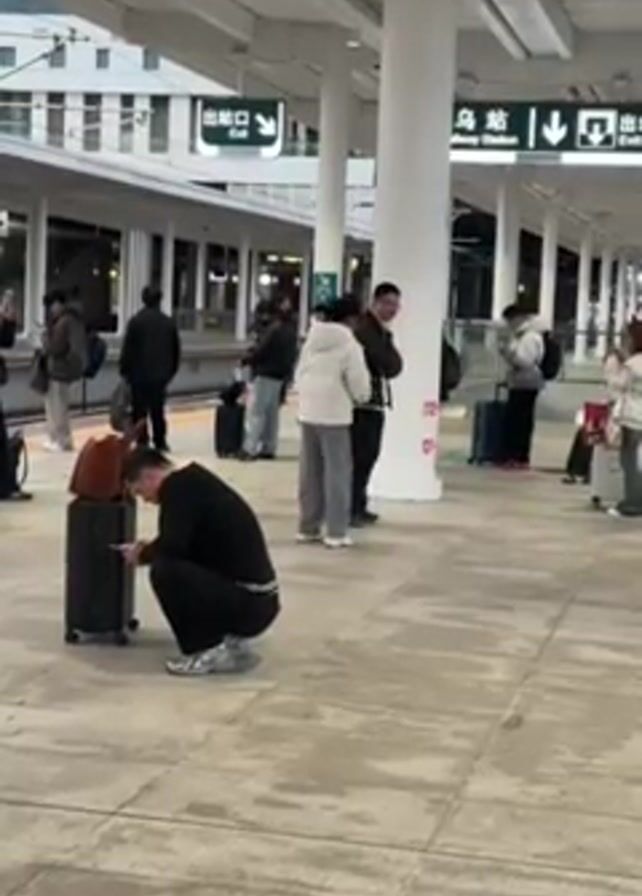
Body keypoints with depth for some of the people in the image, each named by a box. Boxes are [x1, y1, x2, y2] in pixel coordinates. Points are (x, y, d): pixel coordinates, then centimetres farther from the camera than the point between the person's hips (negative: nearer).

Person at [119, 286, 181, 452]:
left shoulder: (136, 321, -9)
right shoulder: (169, 323, 5)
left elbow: (127, 349, -9)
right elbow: (176, 350, 10)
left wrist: (124, 370, 1)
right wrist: (171, 371, 19)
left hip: (139, 373, -4)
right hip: (160, 375, 4)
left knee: (139, 410, 1)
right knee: (158, 409, 13)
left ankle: (142, 442, -2)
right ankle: (160, 442, 14)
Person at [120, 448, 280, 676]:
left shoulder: (178, 487, -11)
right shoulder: (193, 482, 16)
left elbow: (171, 545, -22)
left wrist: (141, 555, -2)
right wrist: (149, 551, 14)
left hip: (248, 602, -10)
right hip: (257, 602, 10)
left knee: (164, 570, -18)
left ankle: (212, 651, -5)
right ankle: (231, 644, 13)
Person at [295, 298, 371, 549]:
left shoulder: (311, 341, 9)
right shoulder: (349, 345, -12)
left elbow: (299, 376, 15)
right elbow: (359, 384, -10)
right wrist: (361, 399, 10)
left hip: (307, 412, 7)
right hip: (335, 415, -7)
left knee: (310, 472, 13)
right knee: (337, 472, 0)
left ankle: (308, 527, 19)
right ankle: (336, 532, 0)